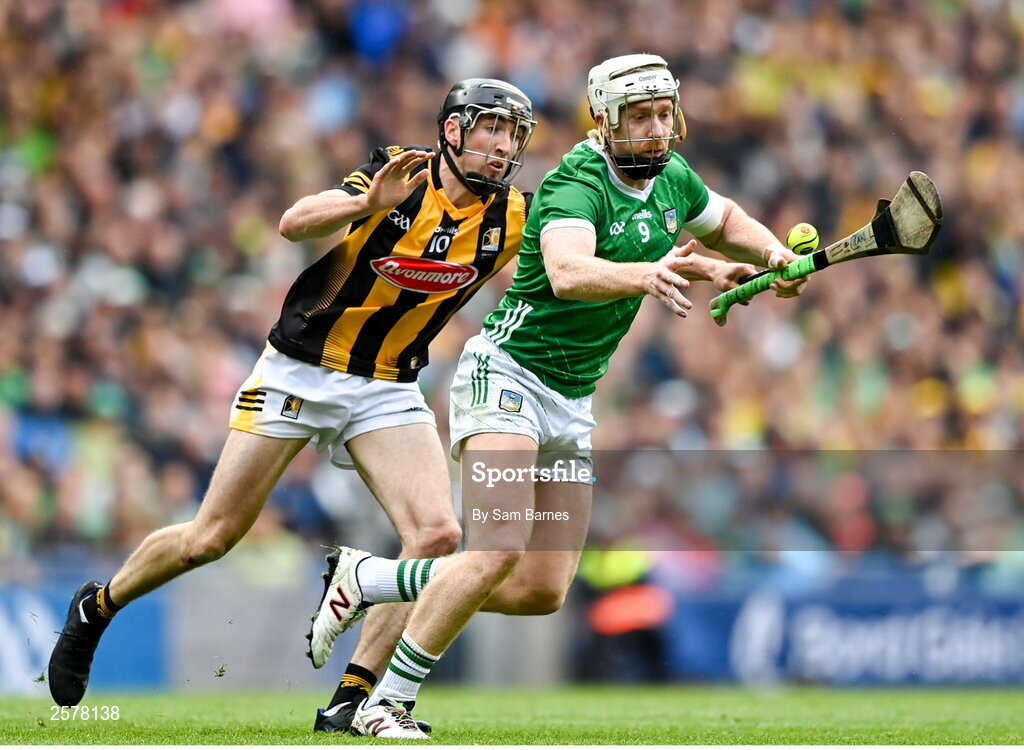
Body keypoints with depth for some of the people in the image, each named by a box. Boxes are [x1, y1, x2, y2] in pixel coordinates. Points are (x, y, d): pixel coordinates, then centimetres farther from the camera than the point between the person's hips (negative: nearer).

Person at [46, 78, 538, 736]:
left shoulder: (511, 219, -5)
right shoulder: (398, 174, -15)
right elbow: (294, 224, -25)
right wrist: (366, 204, -43)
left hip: (388, 390, 3)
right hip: (299, 375, -3)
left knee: (438, 535, -18)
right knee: (210, 540, 1)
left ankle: (352, 700, -10)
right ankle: (97, 607, 29)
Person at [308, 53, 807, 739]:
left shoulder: (672, 176, 5)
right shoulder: (577, 183, -20)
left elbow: (724, 219, 28)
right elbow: (568, 273, -40)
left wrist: (771, 252, 7)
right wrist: (648, 274, -58)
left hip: (573, 401, 8)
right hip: (506, 373, -8)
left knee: (542, 591, 3)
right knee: (500, 550, -25)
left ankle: (366, 578, 19)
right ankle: (386, 707, -15)